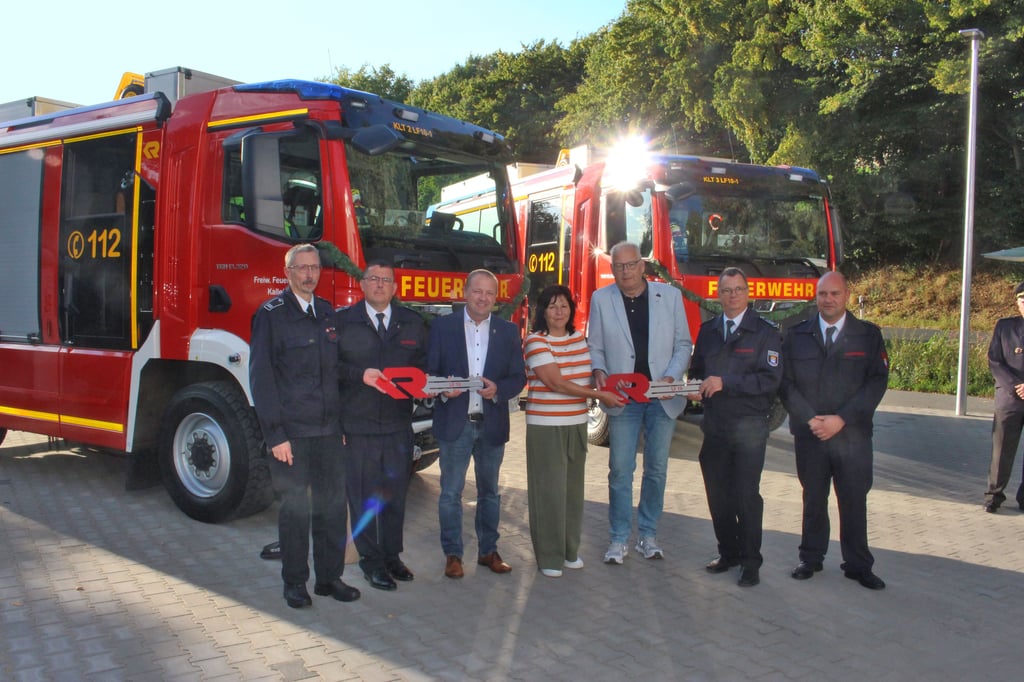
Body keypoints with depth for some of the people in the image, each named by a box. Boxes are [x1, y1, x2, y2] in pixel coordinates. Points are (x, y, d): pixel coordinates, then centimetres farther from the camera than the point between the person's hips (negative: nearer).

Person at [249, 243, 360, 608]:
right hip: (291, 431, -5)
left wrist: (342, 421, 10)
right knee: (295, 508, 4)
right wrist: (275, 434, -12)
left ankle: (330, 577, 22)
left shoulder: (328, 314, 12)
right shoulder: (271, 315, -4)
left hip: (329, 429, 5)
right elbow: (261, 377, -8)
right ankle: (295, 583, 19)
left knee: (333, 504, 8)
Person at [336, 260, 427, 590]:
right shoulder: (343, 322, 1)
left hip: (399, 425, 3)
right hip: (357, 425, -3)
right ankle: (371, 560, 18)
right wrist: (361, 374, -19)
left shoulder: (413, 324, 11)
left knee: (395, 493, 12)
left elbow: (423, 364, 12)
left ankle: (392, 555, 26)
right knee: (363, 495, 4)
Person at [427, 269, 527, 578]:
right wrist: (443, 389, -22)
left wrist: (498, 389, -17)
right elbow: (430, 371, -1)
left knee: (489, 491, 14)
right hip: (454, 423, -2)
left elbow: (518, 376, 3)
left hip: (492, 424, 2)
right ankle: (452, 554, 15)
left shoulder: (509, 331, 5)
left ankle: (488, 550, 27)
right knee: (451, 492, 2)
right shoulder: (442, 326, -1)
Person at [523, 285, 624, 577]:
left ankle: (570, 550, 25)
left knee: (573, 488, 12)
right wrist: (599, 395, -15)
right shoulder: (536, 342, -10)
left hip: (577, 424, 6)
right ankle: (549, 556, 11)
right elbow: (556, 382, -17)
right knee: (549, 490, -1)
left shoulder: (579, 338, 9)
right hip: (545, 426, -6)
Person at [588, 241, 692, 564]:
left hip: (662, 397, 1)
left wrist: (672, 376, -11)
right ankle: (619, 538, 15)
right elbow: (595, 347, 5)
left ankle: (648, 534, 24)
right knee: (620, 470, 2)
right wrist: (598, 370, -15)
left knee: (657, 469, 9)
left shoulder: (670, 295, 1)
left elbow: (683, 344, 4)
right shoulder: (601, 299, 1)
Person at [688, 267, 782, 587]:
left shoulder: (766, 332, -3)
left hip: (749, 428, -4)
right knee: (718, 494, 10)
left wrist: (725, 383, -19)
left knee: (746, 495, -2)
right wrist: (696, 386, -3)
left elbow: (770, 379, -13)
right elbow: (696, 369, 20)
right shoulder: (707, 330, 12)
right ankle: (728, 553, 25)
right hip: (714, 426, 5)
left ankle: (750, 562, 11)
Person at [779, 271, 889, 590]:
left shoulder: (869, 335, 4)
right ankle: (811, 558, 22)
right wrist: (810, 419, -10)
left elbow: (877, 382, -4)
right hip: (808, 433, 1)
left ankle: (858, 565, 18)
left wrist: (841, 419, -12)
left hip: (853, 434, -1)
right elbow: (786, 383, 3)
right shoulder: (797, 336, 7)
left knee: (854, 500, 5)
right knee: (813, 498, 9)